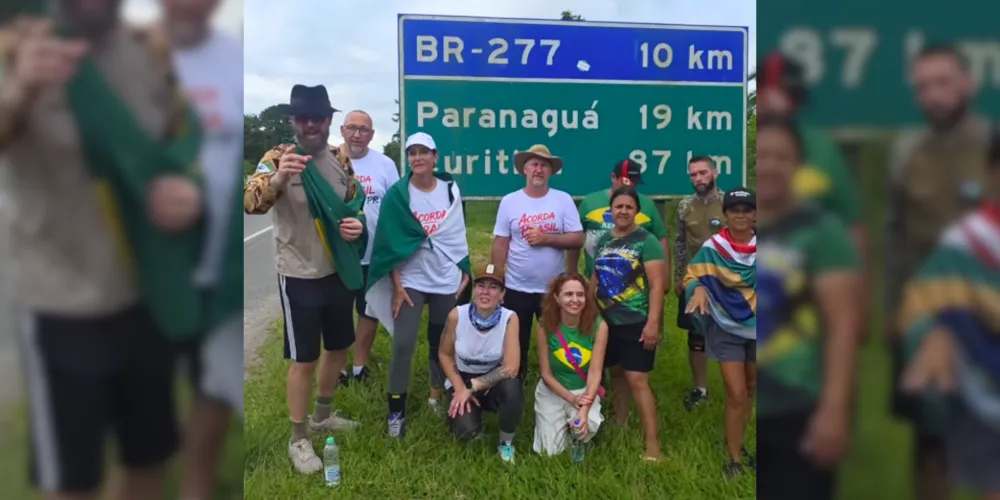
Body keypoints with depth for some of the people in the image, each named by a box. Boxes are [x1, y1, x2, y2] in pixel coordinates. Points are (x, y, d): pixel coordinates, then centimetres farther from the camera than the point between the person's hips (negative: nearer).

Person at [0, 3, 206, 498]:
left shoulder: (154, 50, 1)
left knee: (150, 460, 19)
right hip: (62, 310, -4)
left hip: (149, 299, 4)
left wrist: (191, 192, -13)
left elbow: (189, 148, 9)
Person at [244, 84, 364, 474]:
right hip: (300, 278, -5)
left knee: (339, 347, 18)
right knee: (304, 359, 3)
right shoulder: (277, 157, -13)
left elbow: (355, 206, 14)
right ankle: (298, 439, 22)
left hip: (340, 271, 6)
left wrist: (358, 225, -10)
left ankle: (322, 416, 40)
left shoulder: (341, 160, 2)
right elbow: (252, 203, -29)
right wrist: (278, 177, -50)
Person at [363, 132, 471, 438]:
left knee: (442, 342, 11)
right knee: (403, 344, -6)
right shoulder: (397, 194, -6)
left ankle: (438, 396, 31)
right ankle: (396, 411, 5)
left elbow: (459, 234, 7)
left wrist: (465, 272, 6)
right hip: (411, 280, -2)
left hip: (447, 280, 2)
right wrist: (396, 286, -10)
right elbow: (393, 244, -7)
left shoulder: (451, 189, 1)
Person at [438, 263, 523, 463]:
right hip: (462, 380, 0)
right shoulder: (457, 315, -19)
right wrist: (460, 388, -15)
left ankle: (506, 442, -4)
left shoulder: (509, 318, -21)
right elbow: (444, 354, -4)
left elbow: (511, 369, -24)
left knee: (512, 389, -35)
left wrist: (472, 387, -23)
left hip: (494, 382, 0)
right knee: (466, 430, -28)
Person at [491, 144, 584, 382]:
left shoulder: (564, 199, -3)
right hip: (517, 288, 0)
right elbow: (500, 245, -2)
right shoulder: (509, 201, -2)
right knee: (516, 345, 12)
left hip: (554, 288, 0)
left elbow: (577, 240, -6)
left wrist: (546, 238, -19)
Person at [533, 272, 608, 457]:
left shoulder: (599, 325, -17)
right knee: (551, 452, -6)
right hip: (552, 391, 0)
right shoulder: (545, 326, -17)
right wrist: (571, 399, -22)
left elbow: (595, 372, -20)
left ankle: (572, 421, 7)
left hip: (585, 391, 0)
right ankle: (563, 423, 26)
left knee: (587, 428, -30)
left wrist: (585, 409, -33)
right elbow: (546, 374, -9)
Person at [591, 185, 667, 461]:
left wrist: (653, 322, -21)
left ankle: (652, 445, -5)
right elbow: (596, 278, 17)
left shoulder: (646, 241, -9)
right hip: (607, 321, 6)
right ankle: (619, 426, 33)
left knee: (637, 380, -10)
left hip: (637, 322, -6)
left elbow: (657, 285, -14)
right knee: (616, 373, 16)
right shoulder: (604, 240, 9)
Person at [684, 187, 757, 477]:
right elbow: (692, 277, -6)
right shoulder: (712, 248, -11)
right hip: (727, 329, -3)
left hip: (755, 327, 3)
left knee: (750, 391, 16)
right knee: (736, 394, -6)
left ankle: (737, 444, 34)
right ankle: (734, 457, 10)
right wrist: (699, 290, -27)